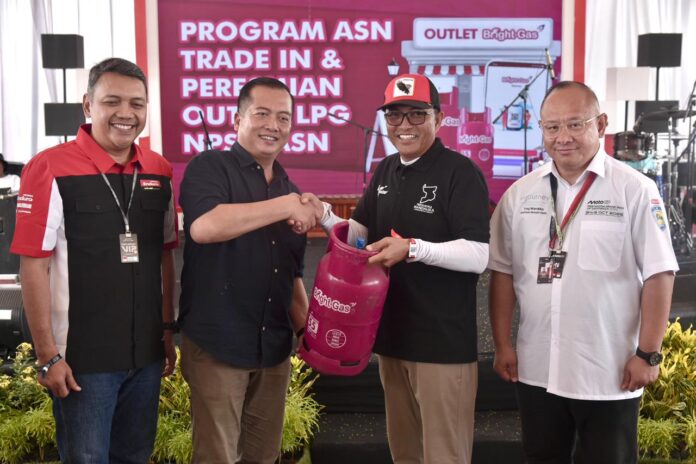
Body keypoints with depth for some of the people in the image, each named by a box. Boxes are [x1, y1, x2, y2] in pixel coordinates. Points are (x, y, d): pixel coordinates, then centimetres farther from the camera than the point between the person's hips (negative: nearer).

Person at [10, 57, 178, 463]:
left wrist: (168, 331, 11)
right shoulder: (51, 169, -13)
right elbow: (33, 266, -12)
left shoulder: (160, 172, 4)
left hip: (146, 352, 5)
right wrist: (48, 354, -13)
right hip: (82, 355, -5)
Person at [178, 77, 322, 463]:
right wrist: (286, 205, -23)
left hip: (274, 347, 6)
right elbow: (203, 226, -27)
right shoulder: (210, 167, -5)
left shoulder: (288, 188, 15)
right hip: (217, 344, -6)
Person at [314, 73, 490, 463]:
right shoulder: (386, 171, 10)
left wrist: (413, 248, -31)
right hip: (392, 334, 7)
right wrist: (323, 216, -3)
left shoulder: (460, 172, -13)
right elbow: (360, 235, 15)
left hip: (443, 340, -7)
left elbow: (479, 256, -20)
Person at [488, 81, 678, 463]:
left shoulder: (635, 190, -8)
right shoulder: (520, 193, 3)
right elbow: (503, 272, 6)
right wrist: (503, 345, 4)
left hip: (609, 373, -3)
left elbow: (658, 275, -8)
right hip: (536, 369, 4)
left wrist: (648, 353, -10)